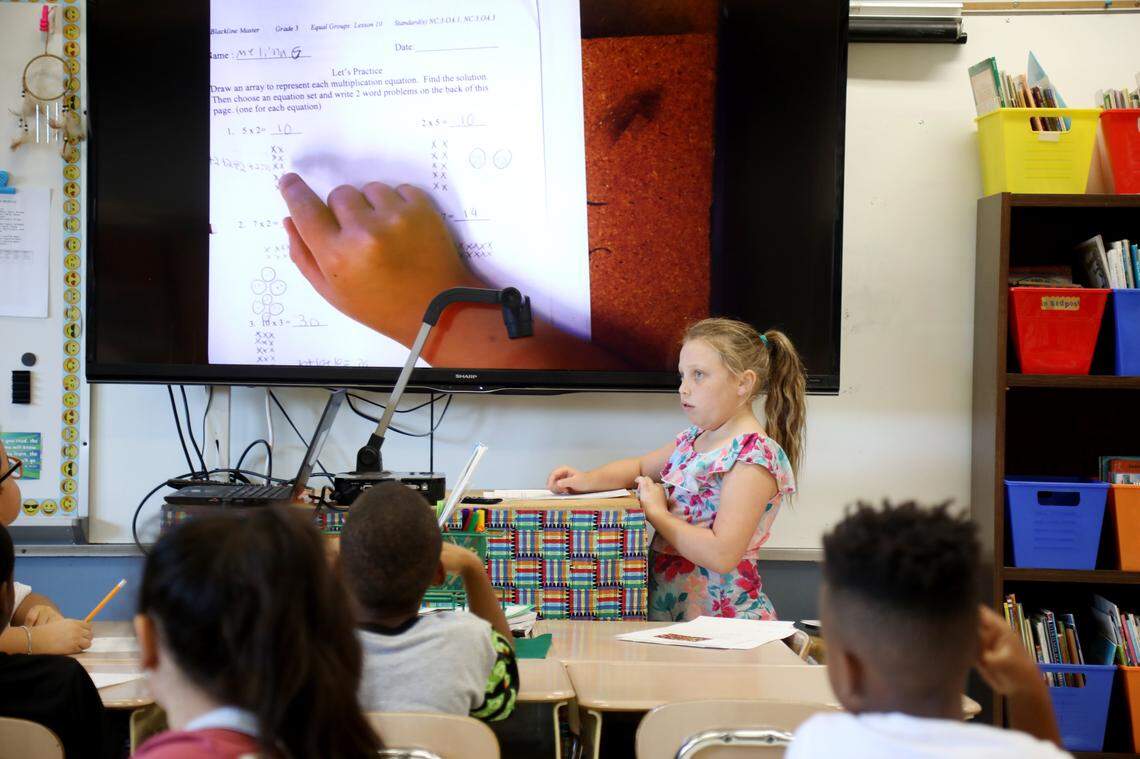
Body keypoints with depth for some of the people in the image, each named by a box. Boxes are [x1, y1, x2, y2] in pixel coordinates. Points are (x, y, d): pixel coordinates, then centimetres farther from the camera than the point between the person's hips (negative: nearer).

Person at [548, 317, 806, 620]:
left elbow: (722, 554, -23)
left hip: (723, 619, -8)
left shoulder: (755, 454, -15)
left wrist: (656, 512, -12)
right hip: (666, 611, 8)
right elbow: (641, 466, 29)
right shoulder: (695, 438, 12)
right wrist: (588, 480, 8)